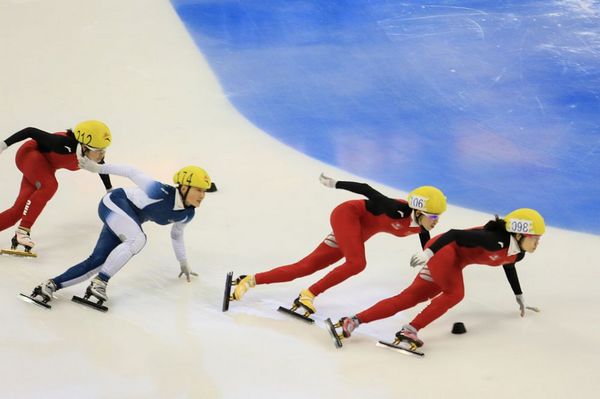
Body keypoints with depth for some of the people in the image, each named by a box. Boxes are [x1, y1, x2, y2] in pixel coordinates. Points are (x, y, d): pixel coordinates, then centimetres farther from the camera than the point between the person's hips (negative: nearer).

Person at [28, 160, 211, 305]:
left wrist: (183, 263, 26)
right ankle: (99, 283, -28)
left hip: (131, 219, 8)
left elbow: (176, 235, 16)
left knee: (97, 262, -3)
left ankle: (52, 284, 0)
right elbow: (132, 173, -18)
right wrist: (99, 168, -13)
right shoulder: (161, 192, -28)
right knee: (137, 239, -33)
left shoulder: (187, 213, -4)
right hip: (116, 203, -8)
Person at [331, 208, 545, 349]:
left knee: (407, 298, 0)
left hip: (454, 262, 8)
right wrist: (428, 251, -33)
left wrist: (520, 298, 36)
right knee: (455, 293, -24)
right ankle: (410, 330, -25)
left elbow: (509, 267, 26)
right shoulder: (495, 240, -27)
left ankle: (354, 321, -3)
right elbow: (455, 234, -27)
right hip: (443, 249, -8)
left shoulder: (517, 253, 1)